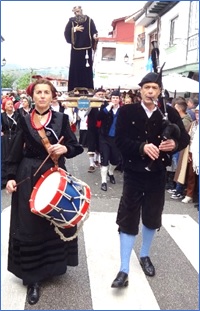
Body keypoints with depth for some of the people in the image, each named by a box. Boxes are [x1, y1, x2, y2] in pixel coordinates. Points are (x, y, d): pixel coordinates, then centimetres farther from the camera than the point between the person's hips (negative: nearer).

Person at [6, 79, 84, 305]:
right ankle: (33, 278, 11)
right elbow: (16, 152, 3)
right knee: (29, 226, 1)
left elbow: (75, 147, 1)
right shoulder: (24, 121, 3)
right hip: (29, 178, 0)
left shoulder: (61, 119, 2)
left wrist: (65, 148, -19)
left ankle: (53, 265, 29)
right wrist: (11, 177, -7)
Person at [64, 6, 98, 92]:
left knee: (87, 70, 0)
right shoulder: (71, 21, 6)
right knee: (75, 69, 0)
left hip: (87, 49, 0)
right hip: (76, 50, 1)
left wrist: (95, 37, -23)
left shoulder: (89, 20, 4)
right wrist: (74, 29, -12)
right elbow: (66, 33, -1)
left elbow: (94, 32, -2)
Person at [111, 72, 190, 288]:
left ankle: (145, 255, 40)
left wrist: (174, 144, -20)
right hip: (134, 173, -2)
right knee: (128, 219, 1)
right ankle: (124, 270, 12)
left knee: (152, 217, 15)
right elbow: (120, 140, -12)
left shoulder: (169, 112, -1)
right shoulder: (127, 111, -5)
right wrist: (142, 147, -26)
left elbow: (185, 138, 2)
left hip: (157, 174, 2)